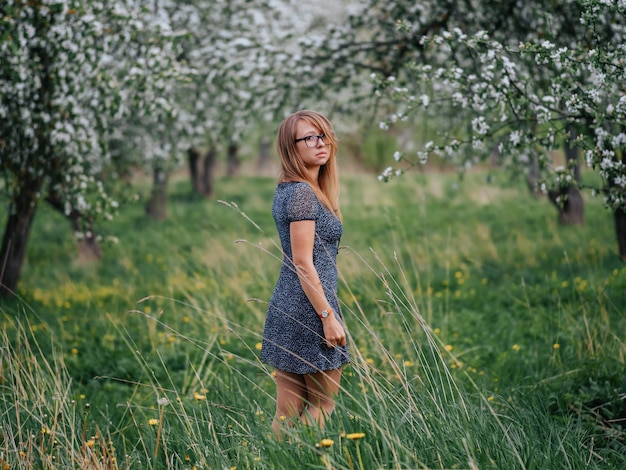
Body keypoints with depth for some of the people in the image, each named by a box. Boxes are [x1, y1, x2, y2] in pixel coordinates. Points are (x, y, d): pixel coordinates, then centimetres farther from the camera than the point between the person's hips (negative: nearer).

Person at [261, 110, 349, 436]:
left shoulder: (286, 190, 13)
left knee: (288, 410, 10)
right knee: (322, 406, 2)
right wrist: (328, 316, -18)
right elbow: (303, 262, -19)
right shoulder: (303, 193, -15)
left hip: (285, 309, 9)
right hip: (309, 308, -9)